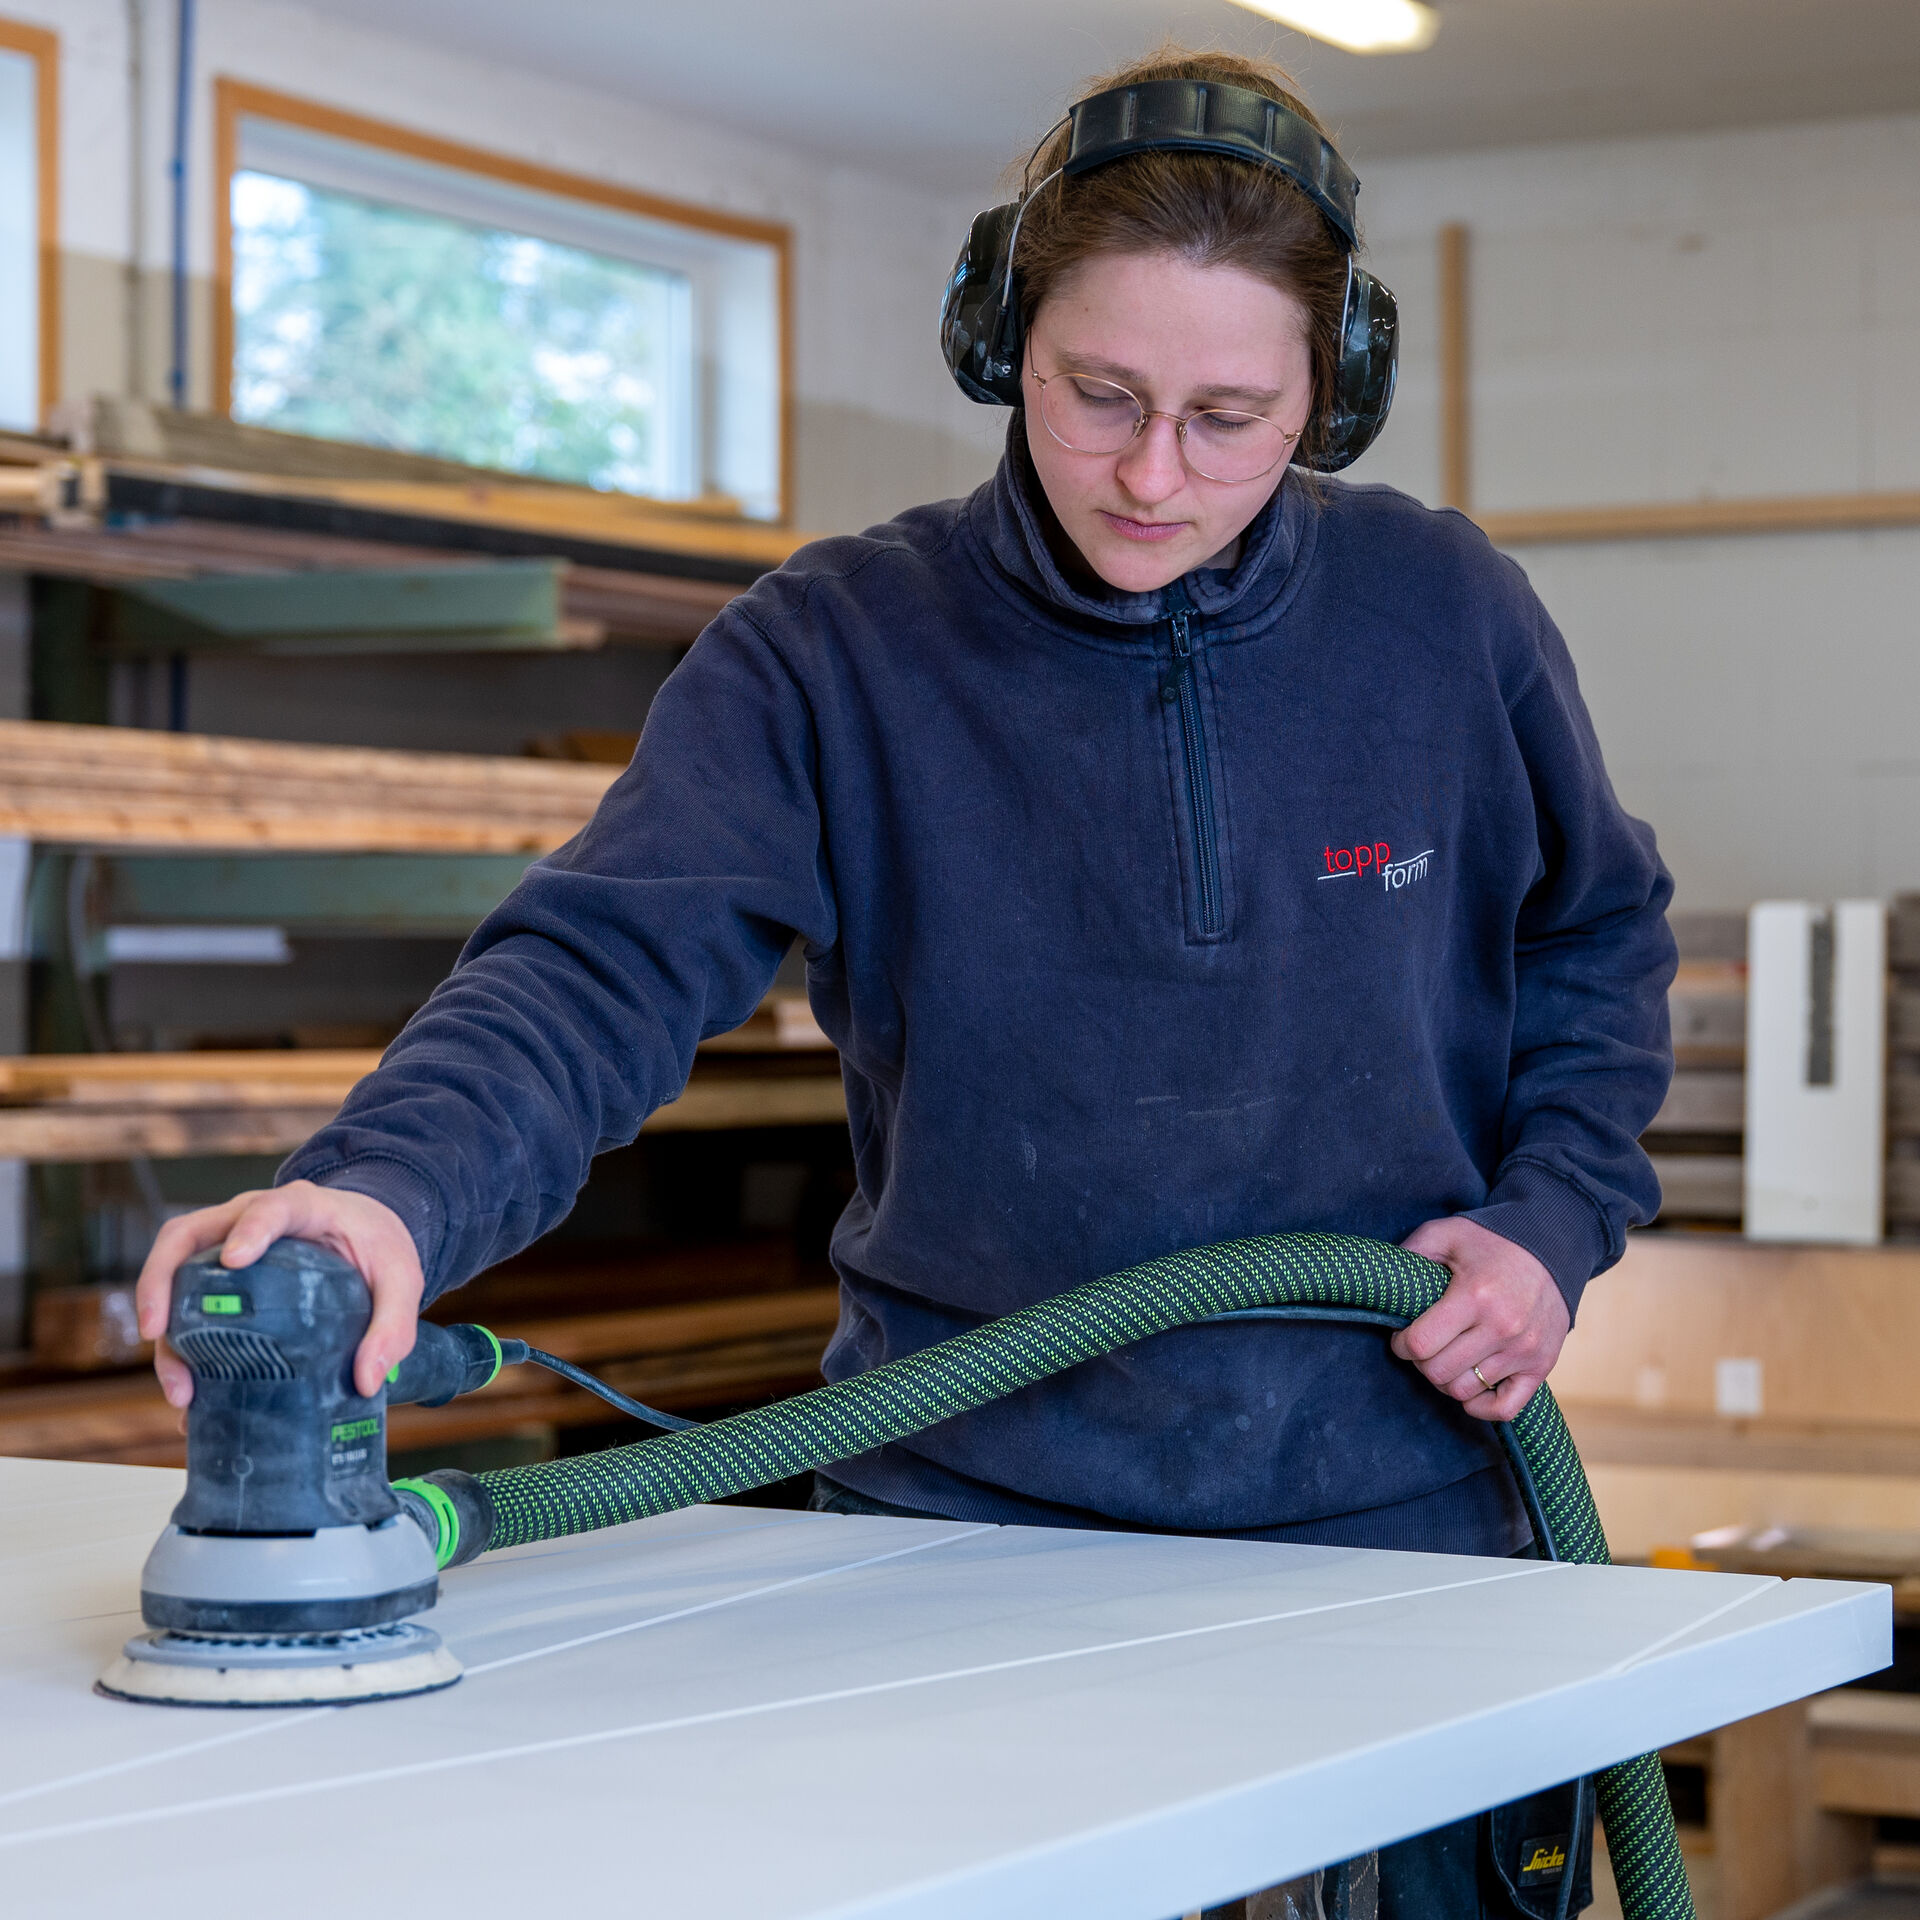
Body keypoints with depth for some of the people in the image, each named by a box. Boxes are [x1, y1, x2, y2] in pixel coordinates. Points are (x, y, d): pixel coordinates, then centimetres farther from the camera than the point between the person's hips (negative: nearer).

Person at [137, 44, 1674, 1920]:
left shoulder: (1444, 617, -3)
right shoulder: (835, 652, -11)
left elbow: (1597, 943, 12)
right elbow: (602, 967, -24)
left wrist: (1550, 1217, -5)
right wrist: (388, 1188, -43)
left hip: (1395, 1504, 2)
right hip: (975, 1509, -1)